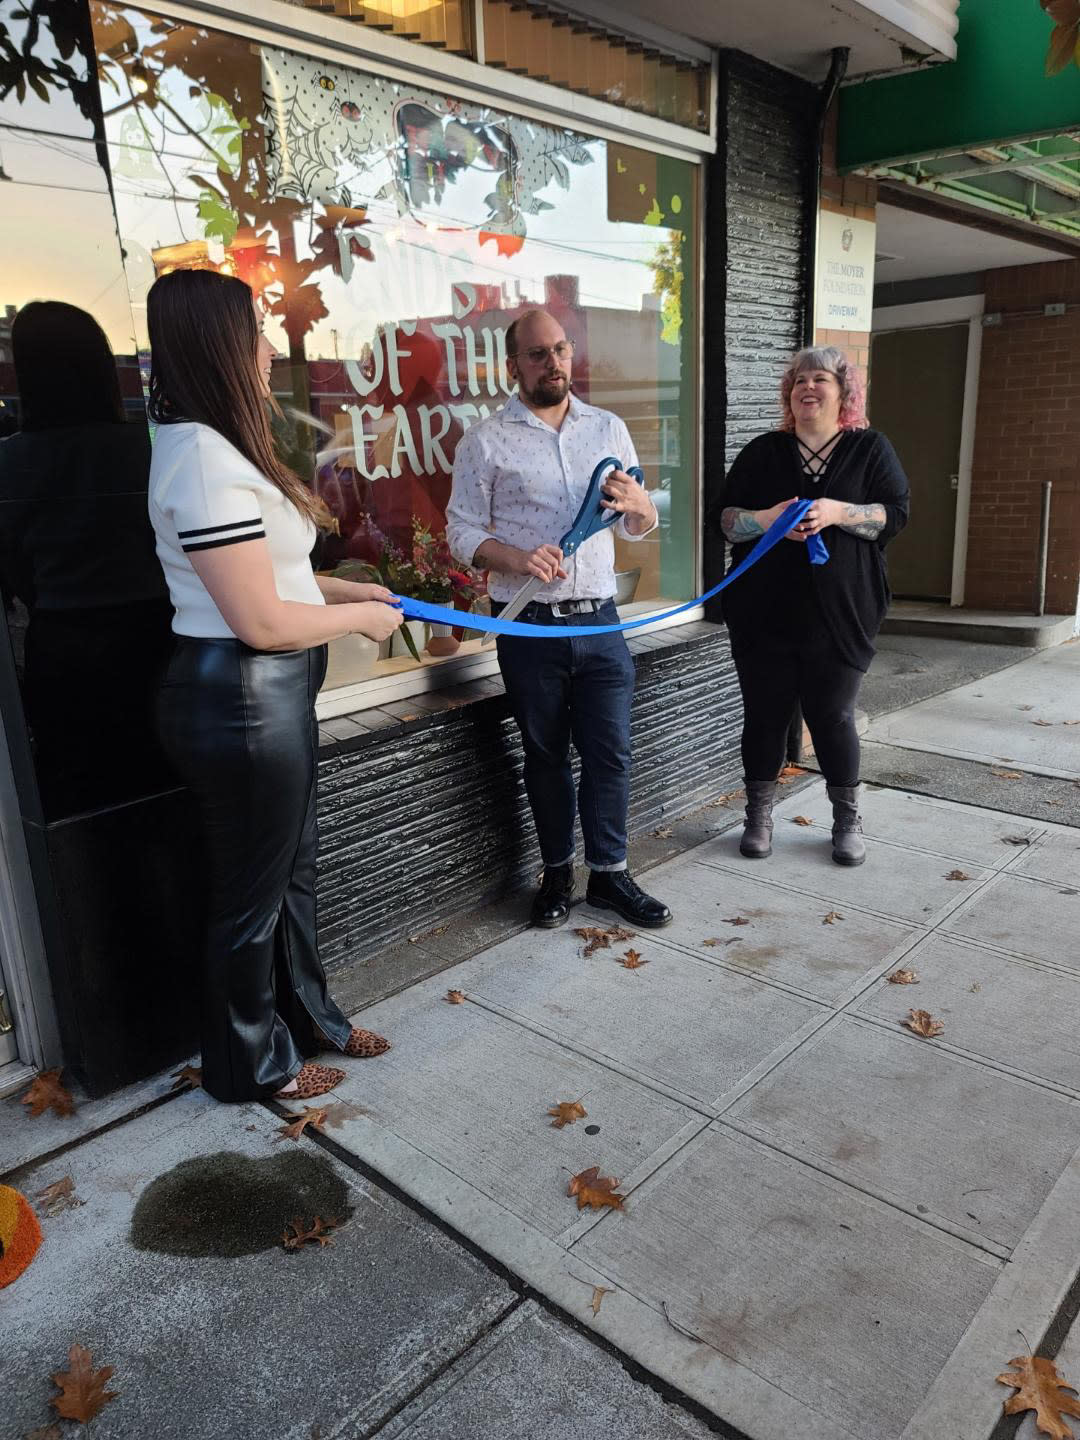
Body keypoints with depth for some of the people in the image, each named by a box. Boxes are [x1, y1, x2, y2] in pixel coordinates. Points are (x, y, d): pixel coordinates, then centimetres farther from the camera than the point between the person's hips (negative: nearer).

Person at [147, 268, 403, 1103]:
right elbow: (261, 622, -24)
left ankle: (306, 1016, 42)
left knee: (293, 868, 22)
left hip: (270, 694, 10)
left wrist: (349, 590, 13)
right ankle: (252, 1063, 31)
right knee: (252, 891, 8)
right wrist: (363, 619, -10)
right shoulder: (206, 460, -22)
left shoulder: (216, 447, 11)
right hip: (241, 699, -10)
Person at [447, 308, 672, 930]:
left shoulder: (609, 428, 10)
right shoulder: (486, 440, -1)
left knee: (611, 749, 4)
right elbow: (463, 530, -3)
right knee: (546, 754, 9)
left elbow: (639, 527, 13)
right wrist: (517, 559, -23)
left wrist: (637, 504, -12)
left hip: (599, 620, 3)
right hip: (530, 626, -2)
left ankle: (610, 872, 20)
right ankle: (558, 873, 25)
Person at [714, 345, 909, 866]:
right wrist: (767, 519, -16)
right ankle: (759, 817, 22)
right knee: (765, 715, 7)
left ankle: (847, 821, 22)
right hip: (764, 617, 1)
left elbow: (896, 513, -1)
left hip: (840, 617, -1)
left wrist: (838, 513, -18)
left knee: (833, 717, 5)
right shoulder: (762, 452, 9)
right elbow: (724, 517, 5)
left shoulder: (871, 448, 6)